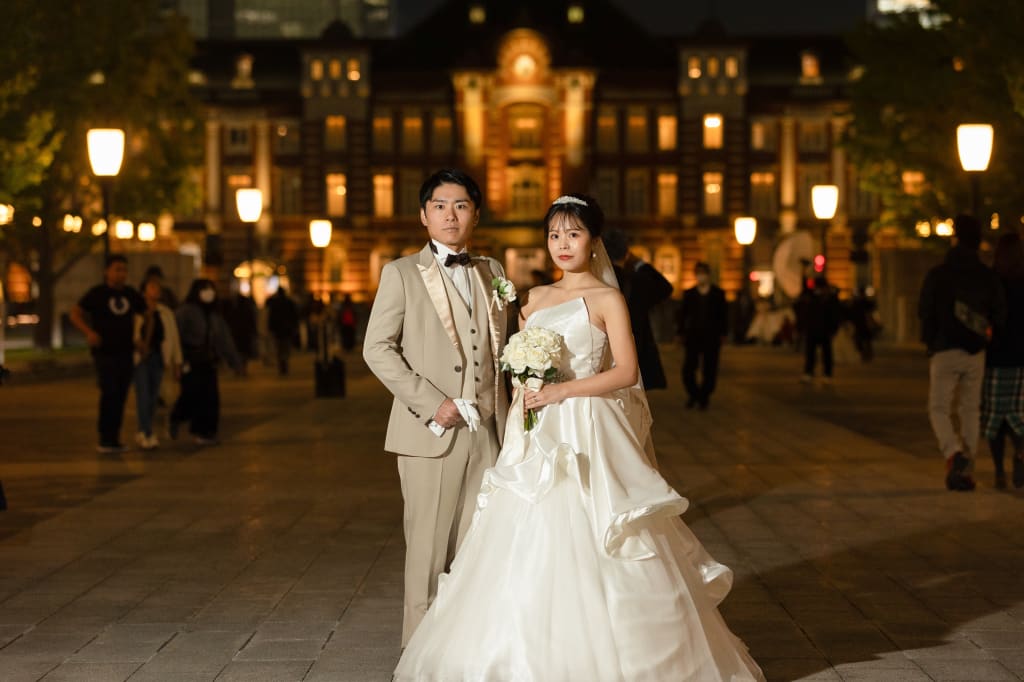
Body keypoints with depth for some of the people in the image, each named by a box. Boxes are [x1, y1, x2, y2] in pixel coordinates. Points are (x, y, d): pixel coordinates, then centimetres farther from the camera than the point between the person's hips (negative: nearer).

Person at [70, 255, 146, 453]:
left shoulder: (131, 294, 9)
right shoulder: (97, 293, -2)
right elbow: (75, 314, -2)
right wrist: (89, 332, -18)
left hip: (125, 354, 5)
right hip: (104, 353, -5)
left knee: (120, 398, 5)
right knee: (109, 394, -15)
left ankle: (114, 439, 12)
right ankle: (105, 440, -10)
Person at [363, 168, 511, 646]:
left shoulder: (492, 273, 15)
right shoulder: (402, 273, 3)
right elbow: (377, 348, -5)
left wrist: (506, 418, 8)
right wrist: (432, 403, -13)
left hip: (487, 431, 4)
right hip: (433, 430, -3)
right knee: (429, 546, -1)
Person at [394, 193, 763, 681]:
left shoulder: (607, 298, -2)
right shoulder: (535, 299, 15)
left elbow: (625, 372, -9)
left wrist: (562, 391, -17)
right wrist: (524, 392, 0)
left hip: (588, 434, -5)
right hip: (538, 438, 6)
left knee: (581, 547, -8)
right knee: (531, 549, 3)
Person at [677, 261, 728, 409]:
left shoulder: (718, 293, 4)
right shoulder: (688, 294, 7)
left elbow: (723, 315, 6)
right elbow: (683, 314, 9)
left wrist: (723, 334, 1)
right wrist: (682, 333, 3)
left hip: (712, 337, -1)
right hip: (693, 337, 1)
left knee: (709, 371, 1)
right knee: (688, 369, -5)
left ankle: (704, 398, 14)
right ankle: (694, 394, 16)